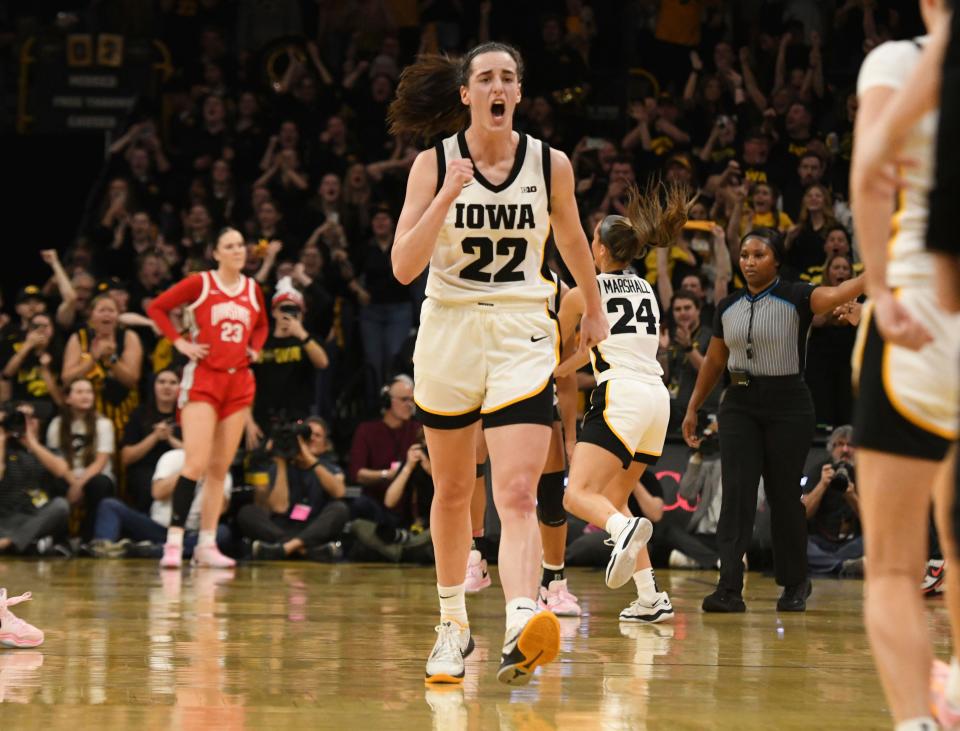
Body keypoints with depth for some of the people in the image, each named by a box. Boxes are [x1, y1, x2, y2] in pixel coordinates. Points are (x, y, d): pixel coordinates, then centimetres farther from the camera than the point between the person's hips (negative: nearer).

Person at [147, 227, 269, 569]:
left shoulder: (252, 289, 10)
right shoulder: (200, 283, -4)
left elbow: (261, 325, 28)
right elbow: (156, 308, -1)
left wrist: (255, 348, 9)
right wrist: (180, 342, -8)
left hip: (239, 381, 5)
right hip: (203, 377, -5)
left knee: (220, 467, 5)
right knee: (196, 463, -16)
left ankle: (207, 545, 8)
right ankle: (174, 541, -15)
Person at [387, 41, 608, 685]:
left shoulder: (550, 164, -1)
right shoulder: (435, 164, -4)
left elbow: (573, 241, 19)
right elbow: (404, 267, -11)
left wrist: (595, 311, 32)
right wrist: (447, 198, -23)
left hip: (523, 337, -1)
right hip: (450, 329, 1)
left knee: (517, 494, -17)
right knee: (453, 490, 15)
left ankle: (522, 632, -33)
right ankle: (454, 624, 33)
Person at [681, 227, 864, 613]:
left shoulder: (796, 298, -7)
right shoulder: (727, 307, 7)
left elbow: (838, 294, -25)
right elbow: (714, 361, 17)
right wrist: (693, 408, 18)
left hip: (787, 406, -3)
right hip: (739, 404, 3)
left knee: (783, 495, 3)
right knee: (736, 491, -9)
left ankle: (795, 584, 23)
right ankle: (729, 588, -13)